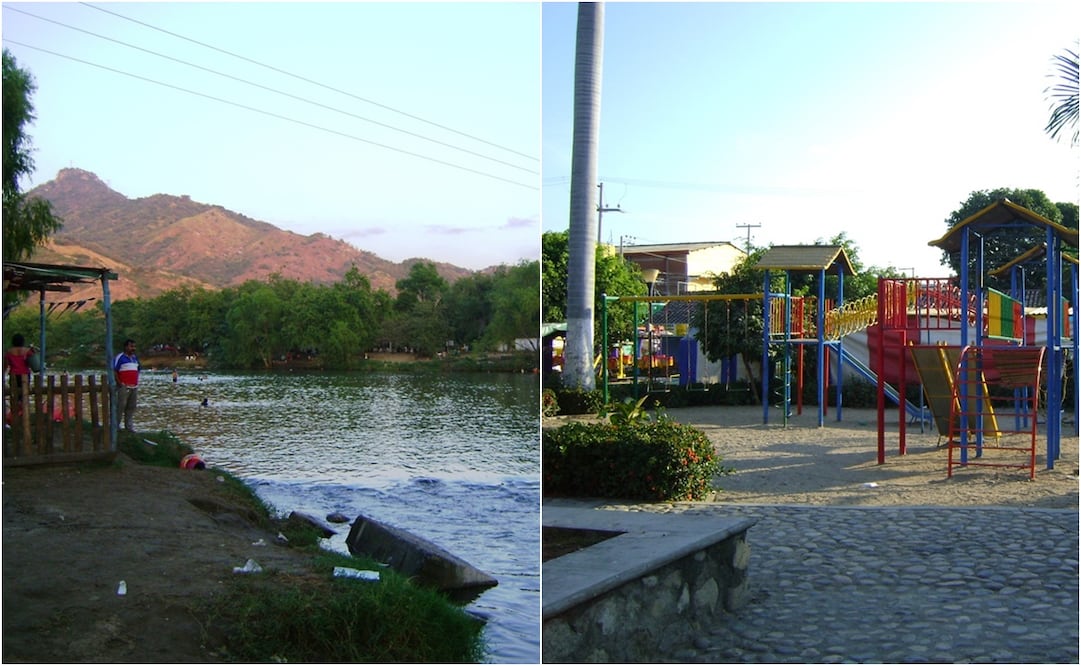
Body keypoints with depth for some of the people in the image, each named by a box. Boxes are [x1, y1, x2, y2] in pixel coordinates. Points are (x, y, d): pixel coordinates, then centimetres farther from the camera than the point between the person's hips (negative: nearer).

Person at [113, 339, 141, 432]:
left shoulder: (135, 358, 17)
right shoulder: (120, 357, -6)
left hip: (134, 387, 7)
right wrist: (119, 383, -13)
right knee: (121, 406, -8)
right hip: (124, 387, -7)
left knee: (131, 407, 9)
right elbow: (114, 371, -10)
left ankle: (129, 426, 15)